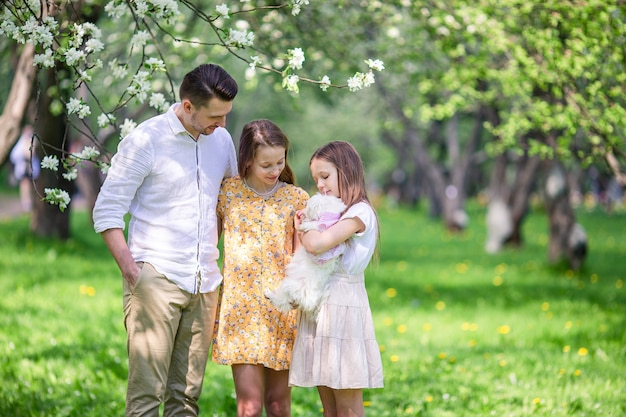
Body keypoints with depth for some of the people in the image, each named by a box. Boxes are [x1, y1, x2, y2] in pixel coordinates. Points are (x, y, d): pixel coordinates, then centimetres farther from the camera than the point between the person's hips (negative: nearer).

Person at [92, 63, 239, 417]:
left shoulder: (222, 140, 11)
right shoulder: (146, 140, -6)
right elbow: (107, 211, -4)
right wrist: (130, 269, -14)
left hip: (204, 282, 5)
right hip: (157, 277, -5)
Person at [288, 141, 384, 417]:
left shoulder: (360, 213, -9)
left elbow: (317, 244, -23)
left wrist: (301, 229, -4)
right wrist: (302, 228, 1)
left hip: (343, 308, -9)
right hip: (317, 308, 9)